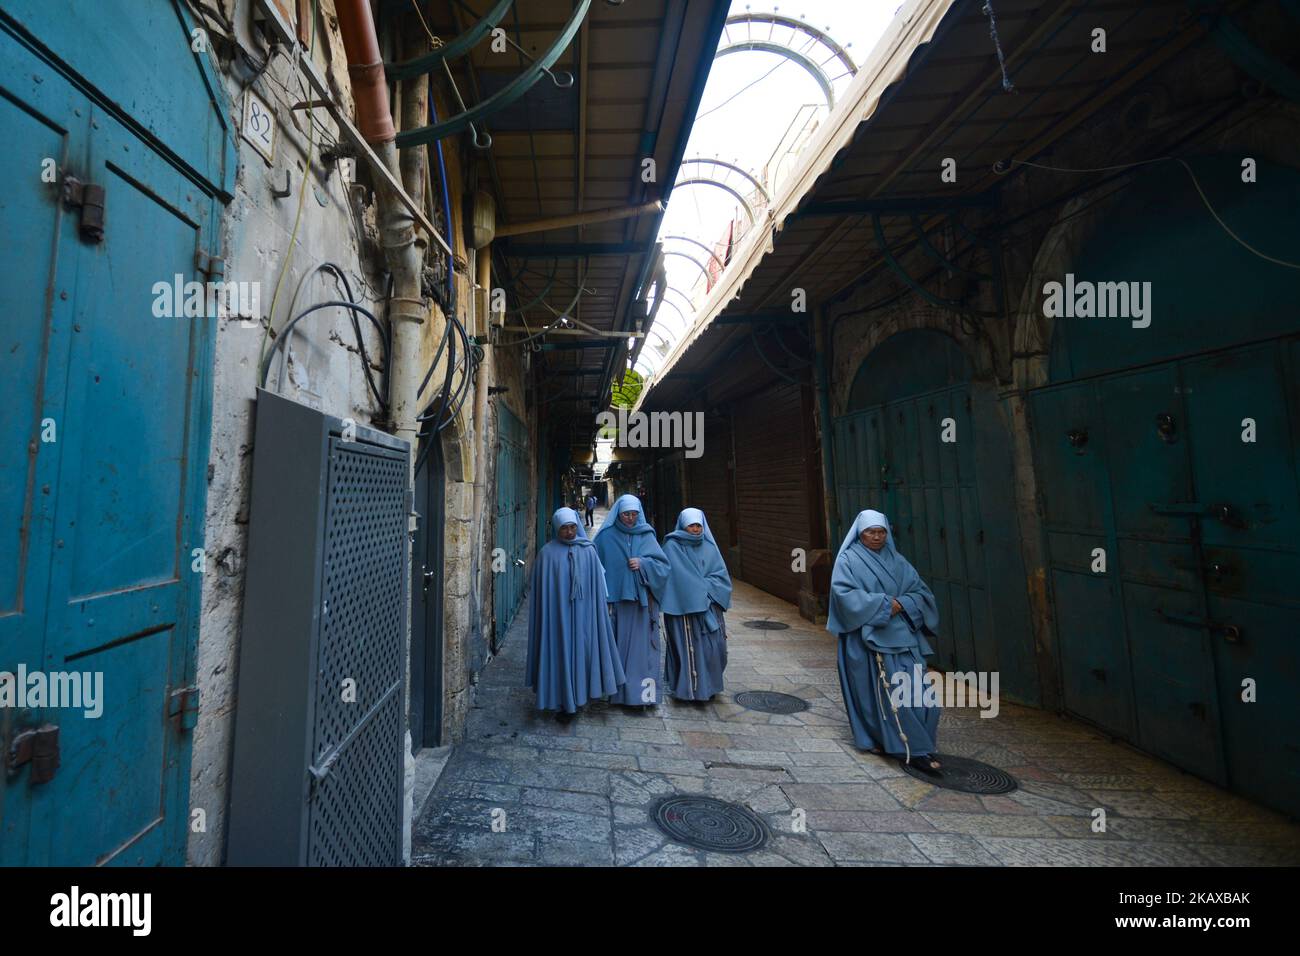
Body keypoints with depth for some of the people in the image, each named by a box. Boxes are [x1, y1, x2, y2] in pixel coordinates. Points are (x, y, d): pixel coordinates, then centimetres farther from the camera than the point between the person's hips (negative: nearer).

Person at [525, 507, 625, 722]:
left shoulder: (588, 551, 0)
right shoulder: (547, 553, -5)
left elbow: (597, 586, 5)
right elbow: (539, 590, -1)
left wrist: (597, 612, 4)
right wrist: (544, 615, -2)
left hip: (583, 615, 2)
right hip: (557, 615, -2)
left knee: (582, 652, 10)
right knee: (560, 653, 5)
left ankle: (577, 696, 30)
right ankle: (563, 702, 21)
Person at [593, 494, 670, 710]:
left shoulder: (647, 536, 5)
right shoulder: (606, 536, 0)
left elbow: (663, 565, 4)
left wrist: (643, 564, -13)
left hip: (642, 602, 1)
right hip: (615, 599, -1)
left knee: (641, 646, 3)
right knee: (617, 645, 5)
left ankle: (643, 693, 12)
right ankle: (618, 691, 20)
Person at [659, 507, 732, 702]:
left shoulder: (709, 546, 7)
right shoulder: (673, 546, -6)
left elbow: (721, 575, 4)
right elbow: (679, 577, -13)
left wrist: (705, 587, -10)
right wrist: (700, 589, -11)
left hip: (709, 606, 4)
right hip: (684, 607, -4)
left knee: (714, 647, 6)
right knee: (688, 648, 1)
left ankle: (708, 685, 27)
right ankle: (688, 688, 18)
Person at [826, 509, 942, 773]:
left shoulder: (897, 561, 12)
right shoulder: (848, 560, -3)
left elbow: (921, 592, 8)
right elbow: (844, 594, -14)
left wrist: (901, 604, -11)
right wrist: (882, 604, -17)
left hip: (902, 637, 5)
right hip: (868, 638, -4)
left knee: (913, 689, 2)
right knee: (880, 691, -3)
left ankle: (915, 748, 16)